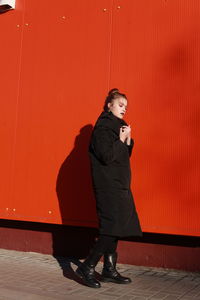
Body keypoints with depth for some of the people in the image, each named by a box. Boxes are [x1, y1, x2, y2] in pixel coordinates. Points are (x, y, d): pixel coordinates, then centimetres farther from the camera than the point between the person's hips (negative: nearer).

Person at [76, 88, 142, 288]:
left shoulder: (116, 126, 17)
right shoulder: (102, 127, -10)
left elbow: (125, 156, 18)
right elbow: (107, 156, -20)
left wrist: (128, 140, 2)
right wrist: (121, 140, -11)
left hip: (119, 185, 9)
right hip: (108, 186, -9)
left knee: (115, 229, 10)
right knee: (113, 228, -11)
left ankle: (109, 271, 18)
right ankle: (87, 268, -1)